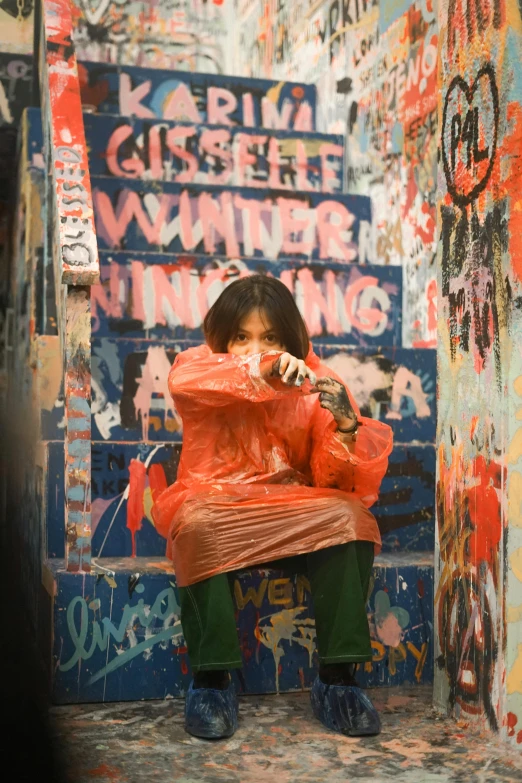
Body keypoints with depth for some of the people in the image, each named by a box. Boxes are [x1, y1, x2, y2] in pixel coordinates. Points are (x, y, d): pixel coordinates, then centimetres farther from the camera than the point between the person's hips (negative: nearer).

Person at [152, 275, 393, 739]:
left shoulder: (313, 385, 3)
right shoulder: (202, 364, 0)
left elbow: (333, 479, -4)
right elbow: (182, 378, -28)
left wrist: (346, 425, -25)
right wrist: (264, 371, -42)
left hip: (294, 518, 2)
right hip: (214, 507, -1)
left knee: (348, 518, -26)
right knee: (201, 525, -34)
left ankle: (337, 679, -21)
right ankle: (212, 680, -23)